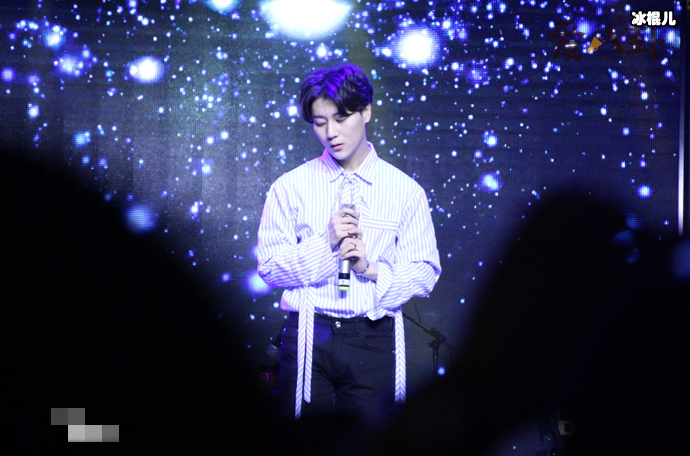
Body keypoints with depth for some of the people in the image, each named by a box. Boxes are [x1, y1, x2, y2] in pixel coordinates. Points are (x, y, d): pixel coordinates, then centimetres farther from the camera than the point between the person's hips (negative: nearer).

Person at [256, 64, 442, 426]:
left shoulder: (405, 191, 7)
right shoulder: (289, 188, 7)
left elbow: (425, 273, 4)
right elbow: (269, 267, 1)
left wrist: (372, 269, -13)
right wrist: (325, 244, -11)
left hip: (375, 340, 0)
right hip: (309, 339, 0)